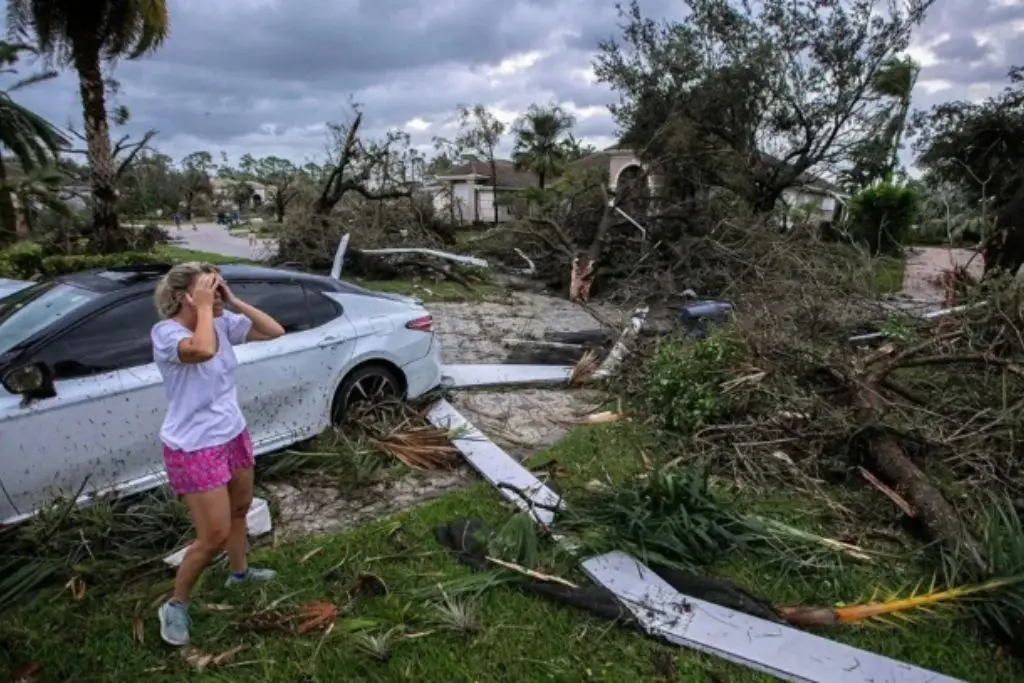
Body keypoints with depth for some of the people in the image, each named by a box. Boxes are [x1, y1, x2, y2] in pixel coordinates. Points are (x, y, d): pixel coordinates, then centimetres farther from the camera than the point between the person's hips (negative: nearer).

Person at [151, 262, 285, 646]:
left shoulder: (223, 323, -2)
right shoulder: (166, 332, -22)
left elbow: (274, 331, -3)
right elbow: (203, 350, -43)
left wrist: (233, 302, -10)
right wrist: (204, 308, -28)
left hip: (233, 436, 8)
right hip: (194, 449, -7)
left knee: (239, 509, 25)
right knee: (214, 536, -1)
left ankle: (240, 572, 50)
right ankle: (176, 605, 22)